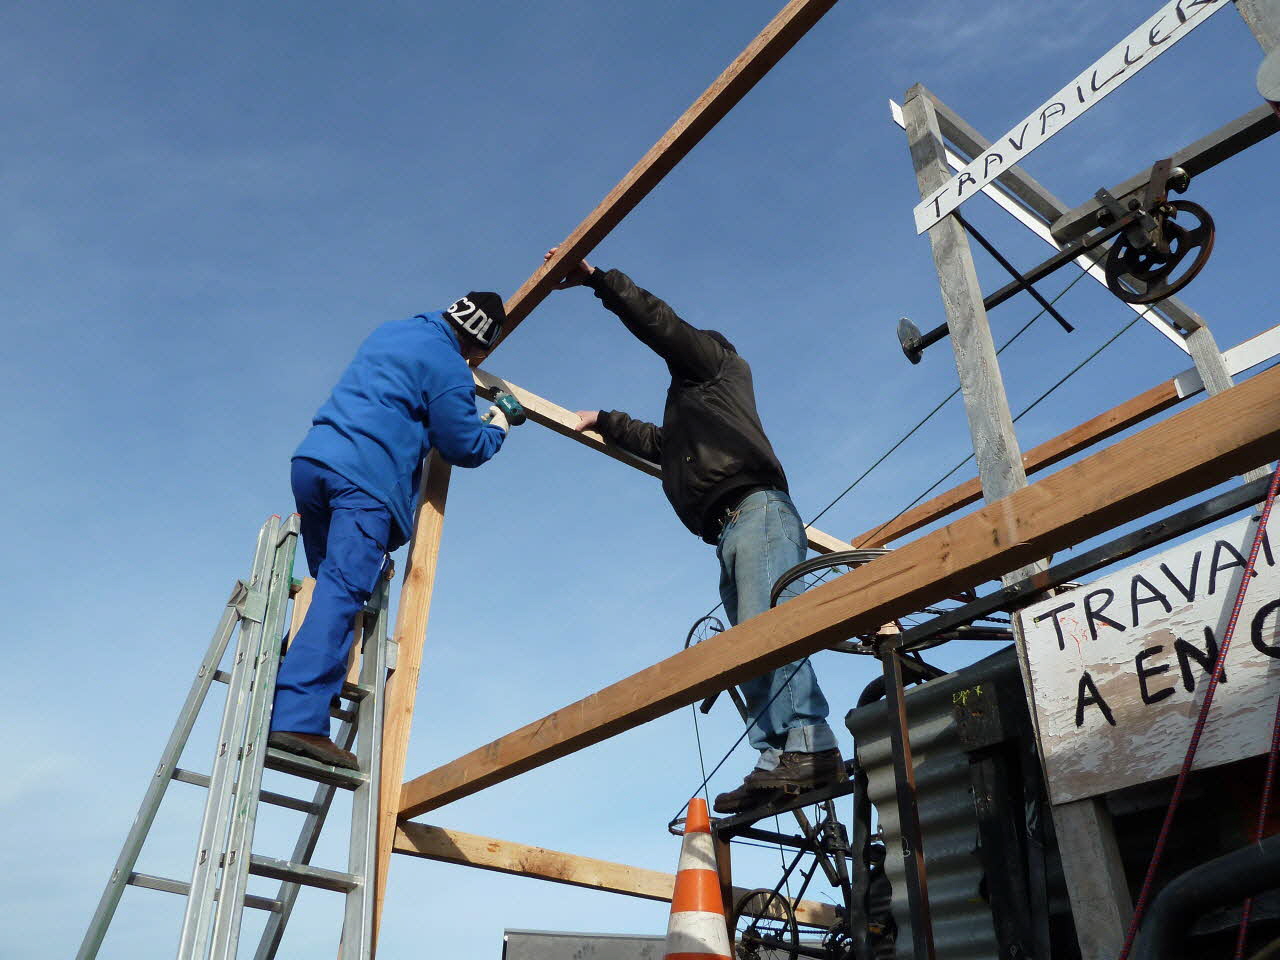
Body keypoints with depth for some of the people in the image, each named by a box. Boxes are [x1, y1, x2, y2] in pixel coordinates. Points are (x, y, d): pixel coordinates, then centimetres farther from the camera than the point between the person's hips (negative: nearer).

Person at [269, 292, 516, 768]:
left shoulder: (390, 331, 23)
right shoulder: (447, 366, -3)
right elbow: (464, 447, 0)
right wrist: (496, 431, 21)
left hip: (311, 459, 9)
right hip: (366, 478, -8)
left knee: (330, 585, 19)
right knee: (342, 594, -14)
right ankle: (298, 720, -23)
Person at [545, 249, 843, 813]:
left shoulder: (718, 364, 19)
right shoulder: (689, 409, 41)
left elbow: (660, 325, 6)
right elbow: (656, 442, 56)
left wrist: (597, 279, 8)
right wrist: (603, 421, 65)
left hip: (757, 509, -9)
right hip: (729, 533, 9)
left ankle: (809, 747, -37)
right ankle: (779, 762, -18)